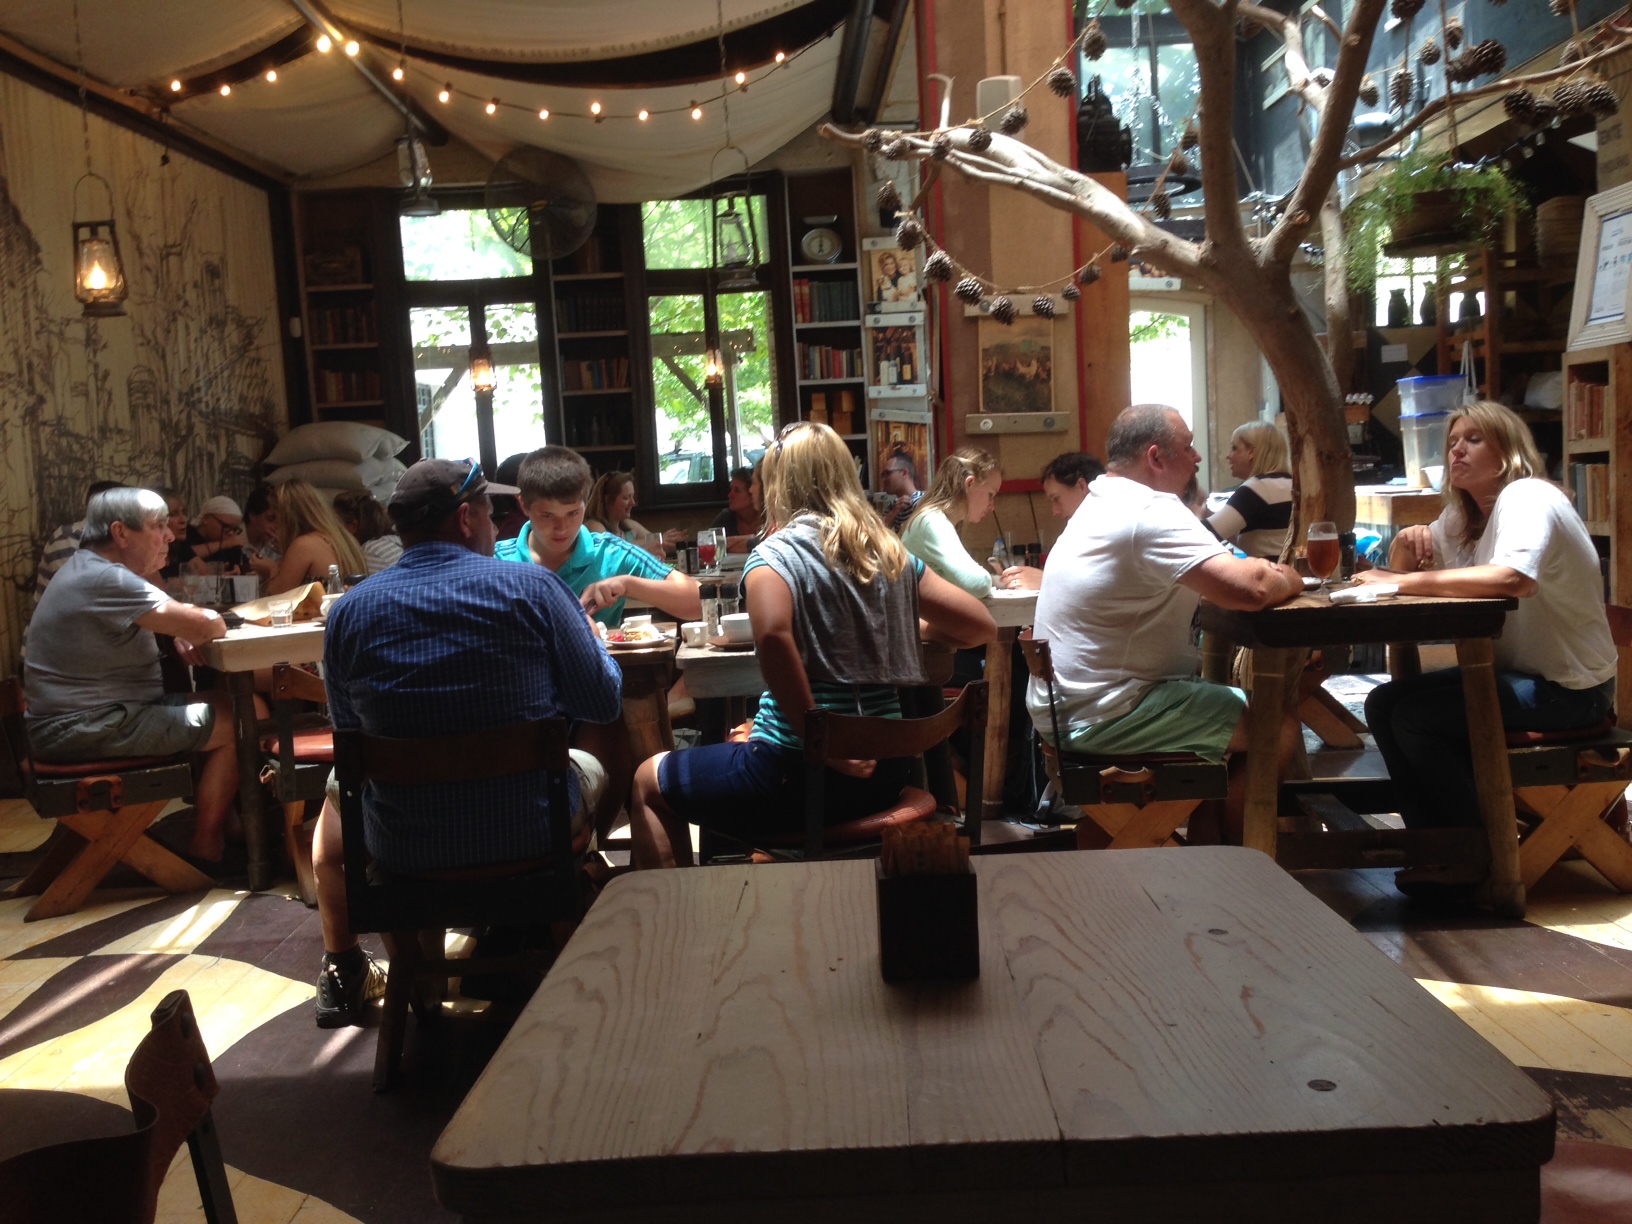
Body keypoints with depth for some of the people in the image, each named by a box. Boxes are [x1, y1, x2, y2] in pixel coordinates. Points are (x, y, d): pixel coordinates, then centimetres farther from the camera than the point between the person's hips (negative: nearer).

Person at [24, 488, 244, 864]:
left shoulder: (89, 569, 11)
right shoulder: (105, 580, -22)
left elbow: (175, 614, 22)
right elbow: (206, 625, -27)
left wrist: (180, 633, -1)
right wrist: (208, 624, -3)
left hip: (92, 715, 10)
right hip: (88, 730, -10)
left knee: (231, 703, 12)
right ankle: (207, 848, 2)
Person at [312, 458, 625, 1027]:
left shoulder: (348, 610, -5)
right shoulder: (533, 587, -11)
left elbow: (349, 731, 8)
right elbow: (603, 702, -4)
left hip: (399, 847, 2)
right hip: (529, 831, -1)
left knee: (338, 792, 35)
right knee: (590, 764, 32)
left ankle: (343, 975, 46)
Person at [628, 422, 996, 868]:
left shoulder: (776, 553, -9)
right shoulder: (890, 552, 6)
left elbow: (772, 633, -30)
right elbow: (981, 626, 9)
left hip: (801, 776, -7)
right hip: (883, 769, 7)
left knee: (649, 781, 18)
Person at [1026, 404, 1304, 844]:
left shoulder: (1099, 502, 13)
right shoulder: (1151, 511, -19)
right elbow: (1249, 590, -29)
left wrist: (1266, 571, 2)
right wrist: (1287, 580, -6)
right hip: (1100, 717, -10)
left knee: (1228, 703, 25)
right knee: (1278, 728, -2)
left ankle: (1202, 841, 28)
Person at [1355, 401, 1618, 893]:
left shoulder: (1528, 497, -18)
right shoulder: (1462, 514, 10)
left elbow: (1515, 578, -38)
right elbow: (1402, 571, 9)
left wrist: (1407, 581, -33)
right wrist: (1406, 544, -14)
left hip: (1570, 687, -9)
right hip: (1515, 670, 9)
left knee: (1415, 718, -21)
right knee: (1383, 704, -4)